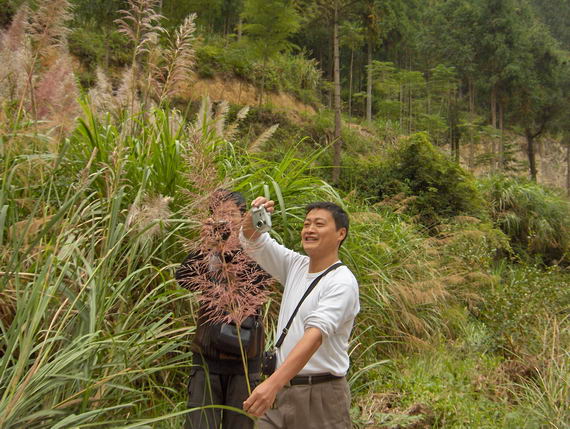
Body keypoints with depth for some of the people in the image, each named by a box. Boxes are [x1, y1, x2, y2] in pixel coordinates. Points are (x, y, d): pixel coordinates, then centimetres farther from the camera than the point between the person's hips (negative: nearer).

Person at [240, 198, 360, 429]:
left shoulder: (342, 282, -15)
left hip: (320, 394, -6)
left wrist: (272, 383, -38)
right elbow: (253, 241, 7)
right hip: (282, 387, 6)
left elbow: (315, 334, -27)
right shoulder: (296, 265, 7)